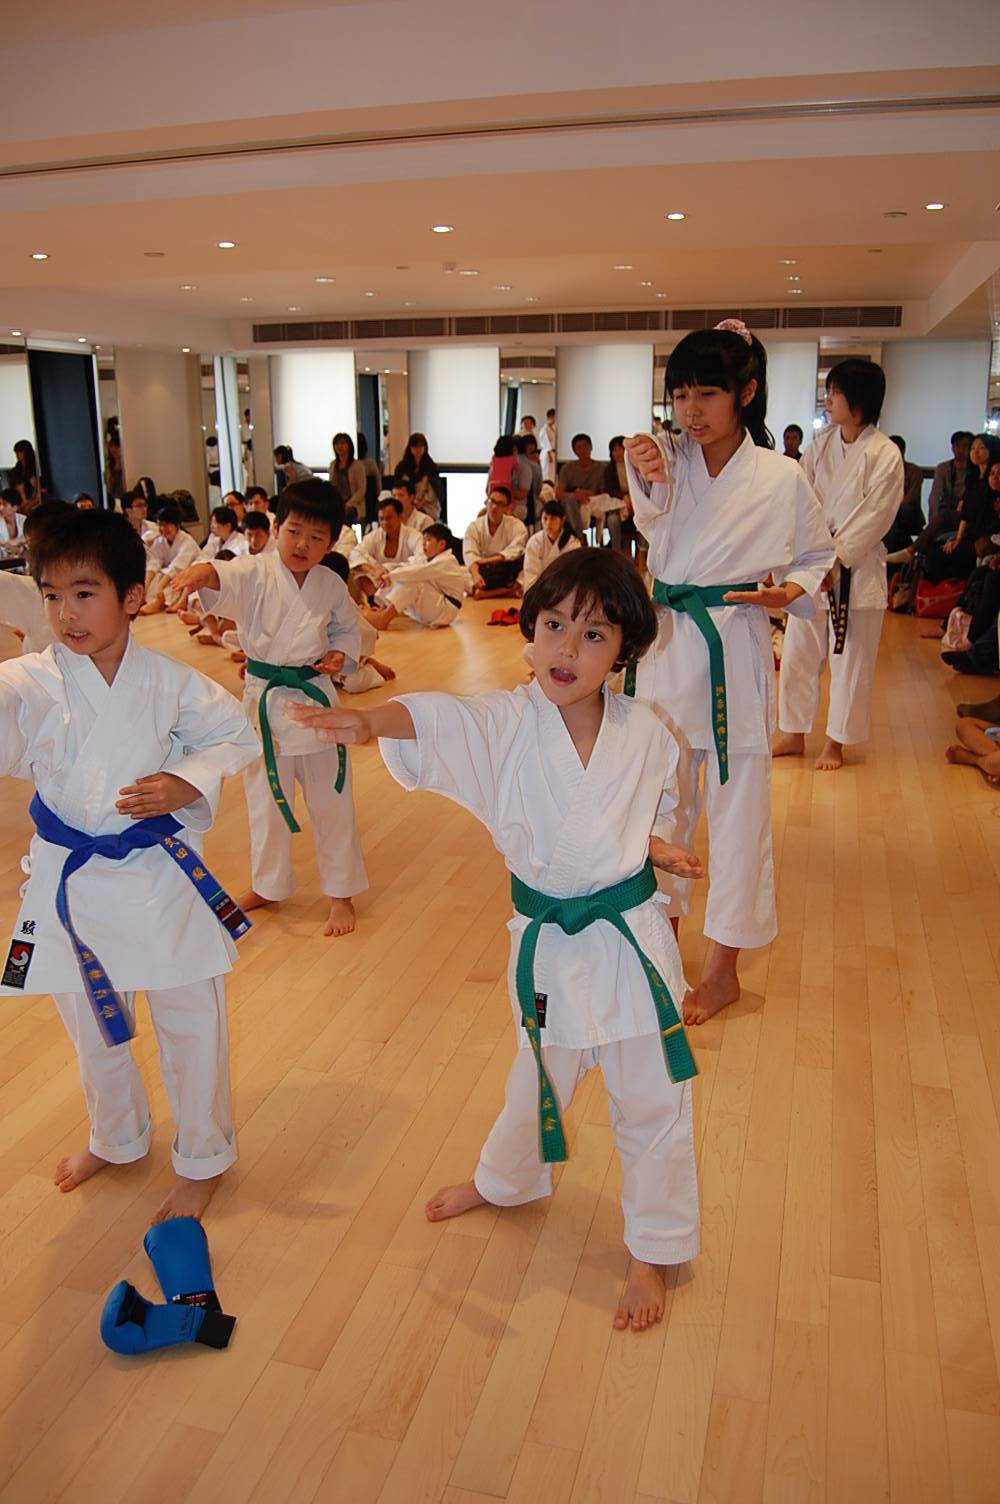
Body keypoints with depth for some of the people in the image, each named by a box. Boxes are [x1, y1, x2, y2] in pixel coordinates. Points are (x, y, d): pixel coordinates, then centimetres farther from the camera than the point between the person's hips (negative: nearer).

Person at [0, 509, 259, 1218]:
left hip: (161, 874, -1)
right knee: (93, 1027, 22)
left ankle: (203, 1158, 36)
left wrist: (186, 785, -15)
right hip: (70, 879, 2)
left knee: (190, 1024, 10)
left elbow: (237, 735, 0)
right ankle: (117, 1139, 51)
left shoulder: (168, 681, -10)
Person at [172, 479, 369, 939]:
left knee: (330, 800, 8)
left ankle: (341, 894, 25)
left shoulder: (331, 586, -3)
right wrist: (203, 572, -55)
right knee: (265, 798, 15)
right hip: (263, 698, 0)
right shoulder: (255, 573, -11)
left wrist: (341, 655, -9)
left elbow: (347, 629, 13)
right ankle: (267, 885, 37)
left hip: (314, 698, 1)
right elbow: (226, 580, -32)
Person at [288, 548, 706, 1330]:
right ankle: (503, 1181, 56)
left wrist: (662, 851, -12)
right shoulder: (504, 722, -15)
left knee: (651, 1103, 12)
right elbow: (433, 716, -35)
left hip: (629, 938, 0)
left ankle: (652, 1254, 37)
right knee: (538, 1077, 24)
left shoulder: (645, 735, -9)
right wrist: (371, 720, -55)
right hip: (546, 943, 1)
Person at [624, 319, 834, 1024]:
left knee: (737, 810, 5)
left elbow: (819, 555, 8)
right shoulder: (669, 458, 0)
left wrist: (789, 591, -13)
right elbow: (653, 514, -23)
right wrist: (647, 474, -46)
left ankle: (724, 968, 21)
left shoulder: (782, 478, -5)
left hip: (737, 655, -3)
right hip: (666, 648, 3)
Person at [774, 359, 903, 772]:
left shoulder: (885, 456, -11)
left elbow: (872, 520, -13)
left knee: (849, 660, 5)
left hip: (856, 570, -5)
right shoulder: (821, 444, 5)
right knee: (798, 653, 11)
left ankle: (836, 742, 21)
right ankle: (793, 734, 26)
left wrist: (834, 560, -17)